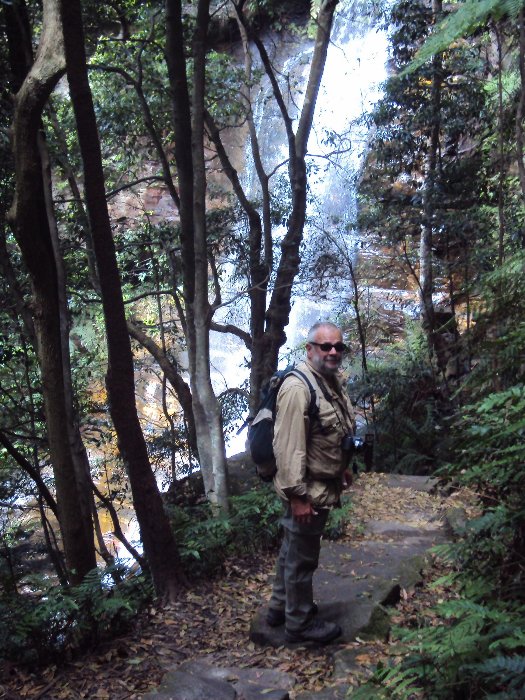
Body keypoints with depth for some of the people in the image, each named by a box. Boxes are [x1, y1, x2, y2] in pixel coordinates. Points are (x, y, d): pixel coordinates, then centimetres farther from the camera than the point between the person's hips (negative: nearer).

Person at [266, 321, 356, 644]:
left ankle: (281, 607, 40)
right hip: (308, 491, -10)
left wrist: (343, 467, 24)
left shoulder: (333, 381, 7)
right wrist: (297, 495, -26)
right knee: (302, 557, 6)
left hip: (325, 485, 10)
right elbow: (288, 446, -27)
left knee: (293, 549, 23)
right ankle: (300, 623, 23)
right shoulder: (298, 387, -24)